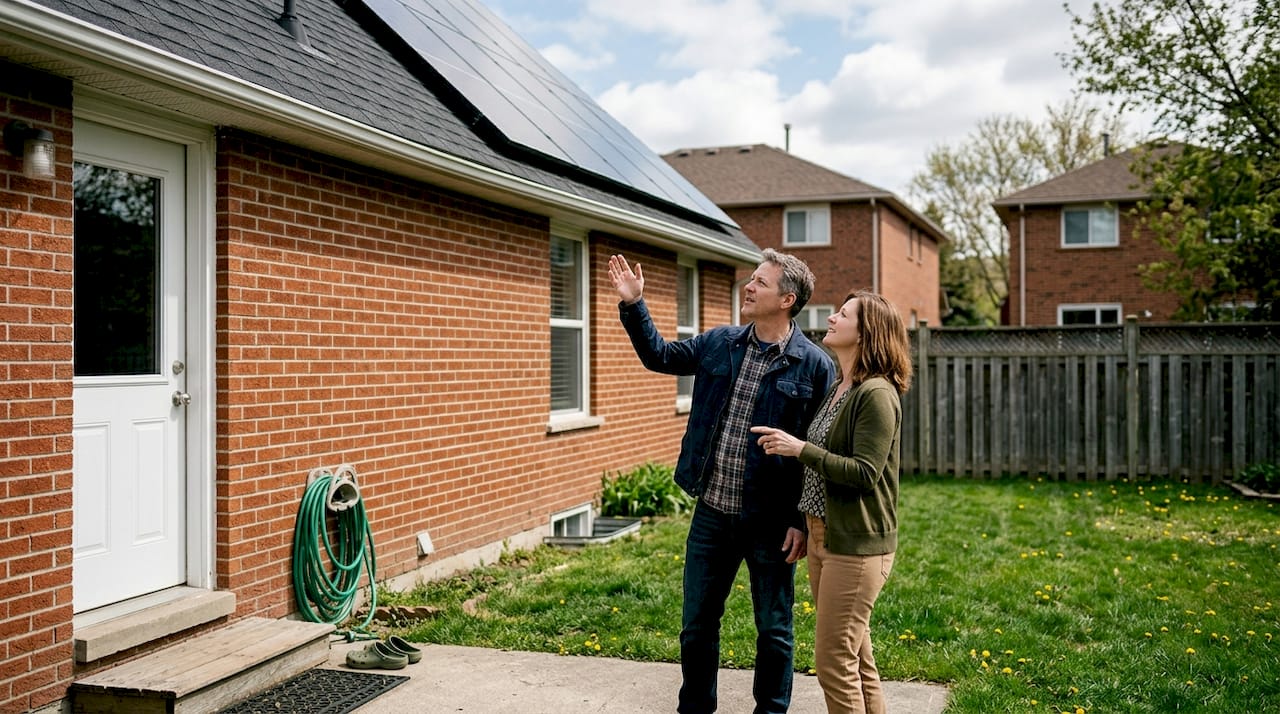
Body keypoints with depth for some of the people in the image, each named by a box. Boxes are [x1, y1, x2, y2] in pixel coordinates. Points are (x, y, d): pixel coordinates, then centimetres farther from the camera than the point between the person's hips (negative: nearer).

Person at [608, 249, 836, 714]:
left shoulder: (814, 366, -11)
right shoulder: (719, 344, 4)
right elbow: (659, 356, 17)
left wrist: (803, 522, -12)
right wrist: (633, 305, 4)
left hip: (770, 522, -4)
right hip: (711, 514, 5)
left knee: (774, 631, 12)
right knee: (697, 624, 15)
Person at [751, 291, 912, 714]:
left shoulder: (876, 394, -16)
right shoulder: (837, 389, 12)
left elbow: (865, 473, -22)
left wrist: (801, 449, -23)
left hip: (856, 544, -9)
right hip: (823, 537, 9)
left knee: (834, 662, -4)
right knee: (856, 658, 16)